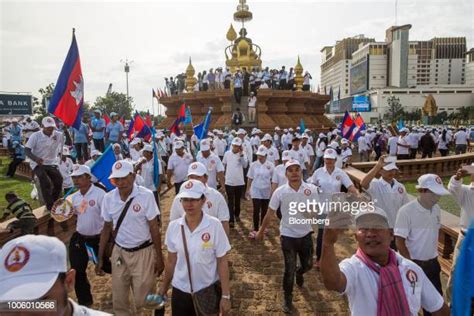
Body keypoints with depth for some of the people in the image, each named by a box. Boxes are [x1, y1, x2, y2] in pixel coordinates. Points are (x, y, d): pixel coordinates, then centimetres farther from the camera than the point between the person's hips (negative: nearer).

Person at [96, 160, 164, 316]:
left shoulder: (146, 195, -16)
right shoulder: (108, 198, -4)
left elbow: (154, 228, -10)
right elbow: (107, 228, 7)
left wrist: (159, 258, -7)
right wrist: (100, 258, 10)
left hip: (143, 253, -4)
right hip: (119, 252, 4)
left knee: (143, 299, 6)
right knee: (118, 299, 16)